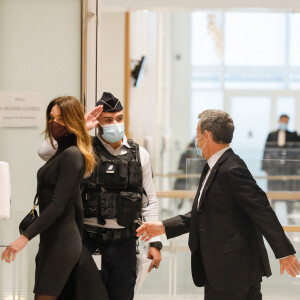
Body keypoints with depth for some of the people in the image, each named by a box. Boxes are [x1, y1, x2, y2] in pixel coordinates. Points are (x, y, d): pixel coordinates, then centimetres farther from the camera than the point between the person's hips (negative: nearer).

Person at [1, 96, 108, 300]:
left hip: (61, 243, -10)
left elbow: (57, 205, -20)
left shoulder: (71, 155, -14)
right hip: (52, 241, 10)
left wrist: (25, 237, -24)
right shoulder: (62, 152, 16)